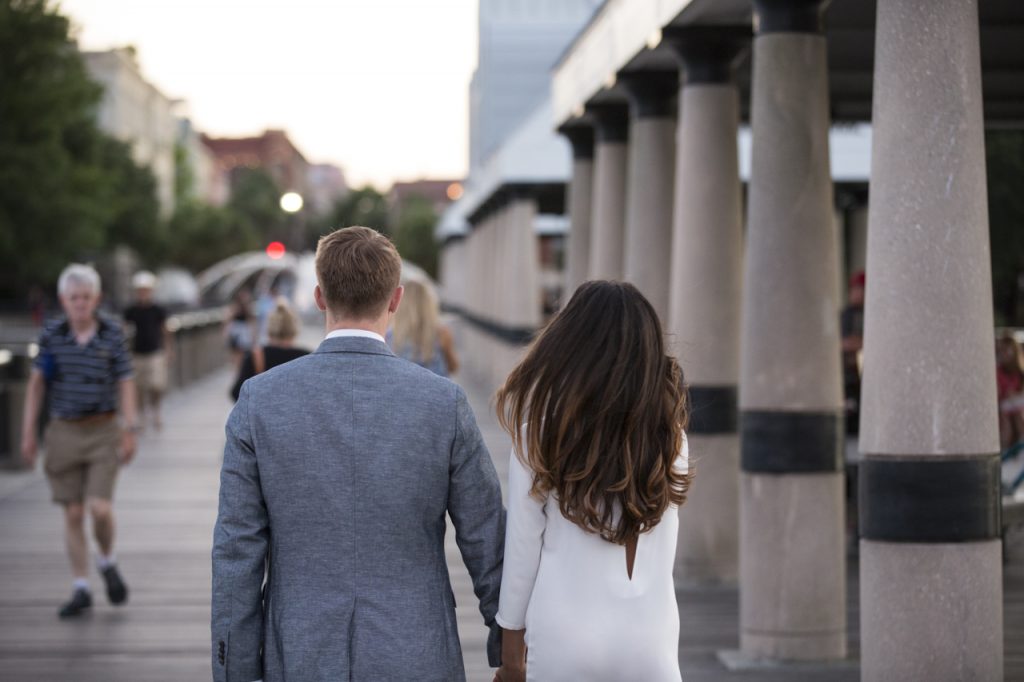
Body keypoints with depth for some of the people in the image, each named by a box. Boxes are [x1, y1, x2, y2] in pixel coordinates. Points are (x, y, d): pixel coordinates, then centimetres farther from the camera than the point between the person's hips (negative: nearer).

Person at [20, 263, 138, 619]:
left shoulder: (113, 334, -6)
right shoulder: (52, 335, -2)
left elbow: (126, 385, -3)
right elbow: (36, 383, 3)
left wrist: (129, 432, -9)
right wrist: (28, 432, 0)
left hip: (103, 431, -2)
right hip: (64, 431, 2)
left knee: (99, 508, -13)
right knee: (73, 513, 3)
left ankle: (107, 563, 18)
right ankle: (81, 591, 12)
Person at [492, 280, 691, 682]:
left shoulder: (542, 423, -7)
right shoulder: (668, 430, -1)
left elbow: (523, 541, -5)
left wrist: (511, 635, 5)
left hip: (563, 635, -2)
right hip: (650, 635, 2)